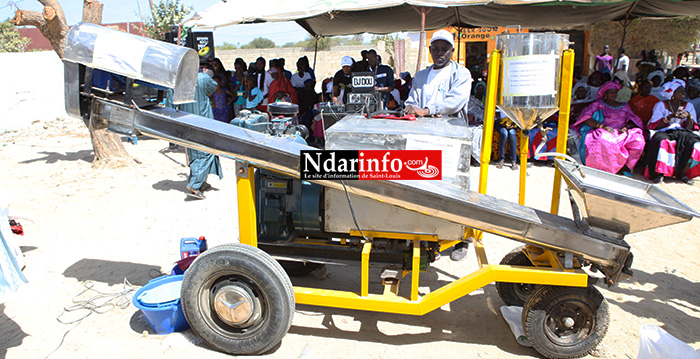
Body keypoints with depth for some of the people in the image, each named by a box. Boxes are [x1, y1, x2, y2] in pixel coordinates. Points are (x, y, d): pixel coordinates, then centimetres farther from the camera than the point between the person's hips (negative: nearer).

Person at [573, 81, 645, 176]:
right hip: (602, 133, -3)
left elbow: (633, 120, 14)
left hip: (621, 133, 3)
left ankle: (625, 166, -22)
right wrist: (602, 126, -16)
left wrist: (625, 127, -10)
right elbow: (586, 117, -1)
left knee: (638, 139, -29)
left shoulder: (624, 106, 26)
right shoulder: (598, 104, 16)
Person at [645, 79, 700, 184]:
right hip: (664, 133, -3)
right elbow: (655, 126, -5)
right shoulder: (661, 105, 4)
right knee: (662, 143, -39)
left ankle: (682, 173, -15)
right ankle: (659, 173, -26)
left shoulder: (688, 106, 14)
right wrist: (671, 116, -16)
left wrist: (689, 116, -10)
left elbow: (689, 127, 9)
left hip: (681, 133, 4)